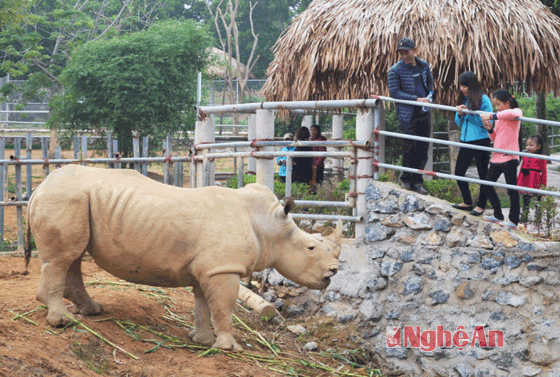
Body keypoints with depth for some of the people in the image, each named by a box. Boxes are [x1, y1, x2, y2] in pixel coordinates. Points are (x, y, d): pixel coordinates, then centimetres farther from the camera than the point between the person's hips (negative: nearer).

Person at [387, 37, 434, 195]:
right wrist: (416, 99, -18)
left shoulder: (424, 65, 7)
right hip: (408, 114, -5)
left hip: (424, 113, 5)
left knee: (423, 148, 6)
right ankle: (406, 180, 12)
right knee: (409, 148, -3)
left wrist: (429, 96, 5)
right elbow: (394, 92, -12)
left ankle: (417, 182, 14)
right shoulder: (395, 70, -8)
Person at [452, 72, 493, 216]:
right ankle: (467, 202, 24)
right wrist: (460, 114, -5)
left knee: (483, 174, 3)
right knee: (459, 172, 10)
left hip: (481, 141, -7)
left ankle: (481, 205, 13)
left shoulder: (483, 99, -11)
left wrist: (469, 112, -19)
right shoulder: (464, 99, 10)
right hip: (466, 141, 8)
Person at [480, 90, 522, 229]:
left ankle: (513, 220, 1)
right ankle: (498, 215, 22)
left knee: (512, 189, -4)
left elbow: (511, 114, -31)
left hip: (509, 157, -9)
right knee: (487, 185, 11)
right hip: (496, 157, 9)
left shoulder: (517, 112, -5)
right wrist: (490, 129, 2)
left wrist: (492, 116, -29)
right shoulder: (499, 118, 17)